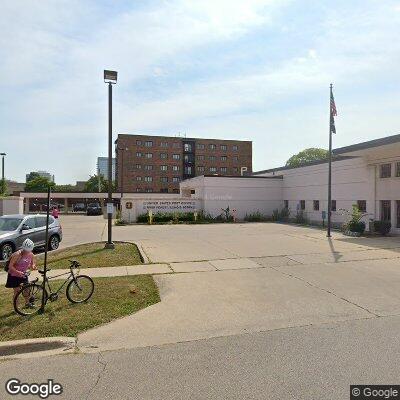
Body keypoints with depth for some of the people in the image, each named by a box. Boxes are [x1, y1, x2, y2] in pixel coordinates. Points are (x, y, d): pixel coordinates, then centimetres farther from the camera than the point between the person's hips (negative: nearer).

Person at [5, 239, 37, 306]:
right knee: (17, 292, 0)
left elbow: (32, 264, 2)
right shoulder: (17, 255, -27)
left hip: (23, 274, 5)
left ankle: (27, 303, 31)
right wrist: (18, 272, -37)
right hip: (14, 276, -5)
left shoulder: (31, 255, -11)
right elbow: (10, 266, -23)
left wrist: (33, 266, -22)